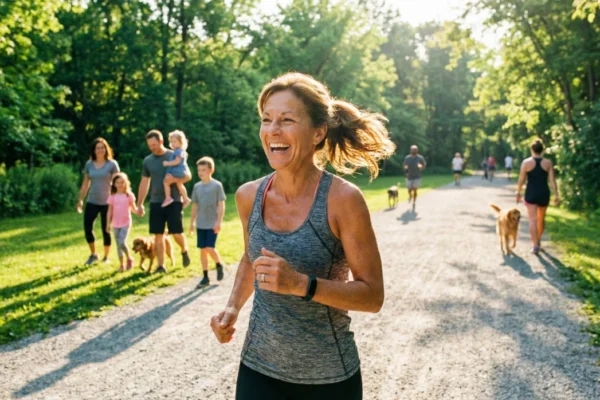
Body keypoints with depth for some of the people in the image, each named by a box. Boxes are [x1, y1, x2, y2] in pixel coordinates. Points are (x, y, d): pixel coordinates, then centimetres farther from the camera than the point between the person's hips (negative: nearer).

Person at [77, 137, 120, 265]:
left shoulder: (112, 164, -4)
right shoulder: (89, 164, 6)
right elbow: (85, 183, 12)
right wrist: (80, 200, 11)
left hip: (107, 202, -3)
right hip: (92, 202, 3)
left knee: (106, 230, 3)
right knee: (87, 228, -2)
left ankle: (106, 257, 19)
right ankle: (93, 254, 18)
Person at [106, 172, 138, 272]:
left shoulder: (129, 195, -2)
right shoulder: (112, 197, 3)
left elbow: (133, 208, 1)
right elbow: (110, 211, 6)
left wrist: (138, 211, -21)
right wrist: (108, 224, 3)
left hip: (126, 223, -3)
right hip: (116, 224, 3)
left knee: (122, 243, -17)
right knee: (118, 245, 6)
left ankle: (129, 258, 7)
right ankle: (121, 265, 15)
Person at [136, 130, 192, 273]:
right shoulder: (147, 161, 7)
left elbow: (188, 175, -2)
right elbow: (144, 183, 14)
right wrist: (140, 204, 11)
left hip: (174, 201, -3)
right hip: (156, 202, 3)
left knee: (177, 233, -5)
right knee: (158, 235, 1)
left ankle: (184, 251, 27)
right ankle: (161, 265, 7)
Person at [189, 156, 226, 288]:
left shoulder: (217, 185, -5)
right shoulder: (197, 187, 7)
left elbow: (221, 205, -6)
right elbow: (194, 206, 13)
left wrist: (219, 221, -13)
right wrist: (192, 222, 11)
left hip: (213, 224, -4)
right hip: (201, 224, 4)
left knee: (210, 248, -12)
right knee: (203, 250, 5)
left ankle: (219, 265, 17)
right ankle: (205, 277, 12)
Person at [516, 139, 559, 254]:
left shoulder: (526, 162, -6)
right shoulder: (548, 163, -2)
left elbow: (521, 180, -4)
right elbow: (552, 180, -5)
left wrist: (518, 193, 8)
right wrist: (556, 195, -1)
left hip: (531, 193, -2)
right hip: (544, 193, 2)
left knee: (533, 220, -3)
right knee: (541, 219, 20)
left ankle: (535, 245, -11)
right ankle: (538, 240, 37)